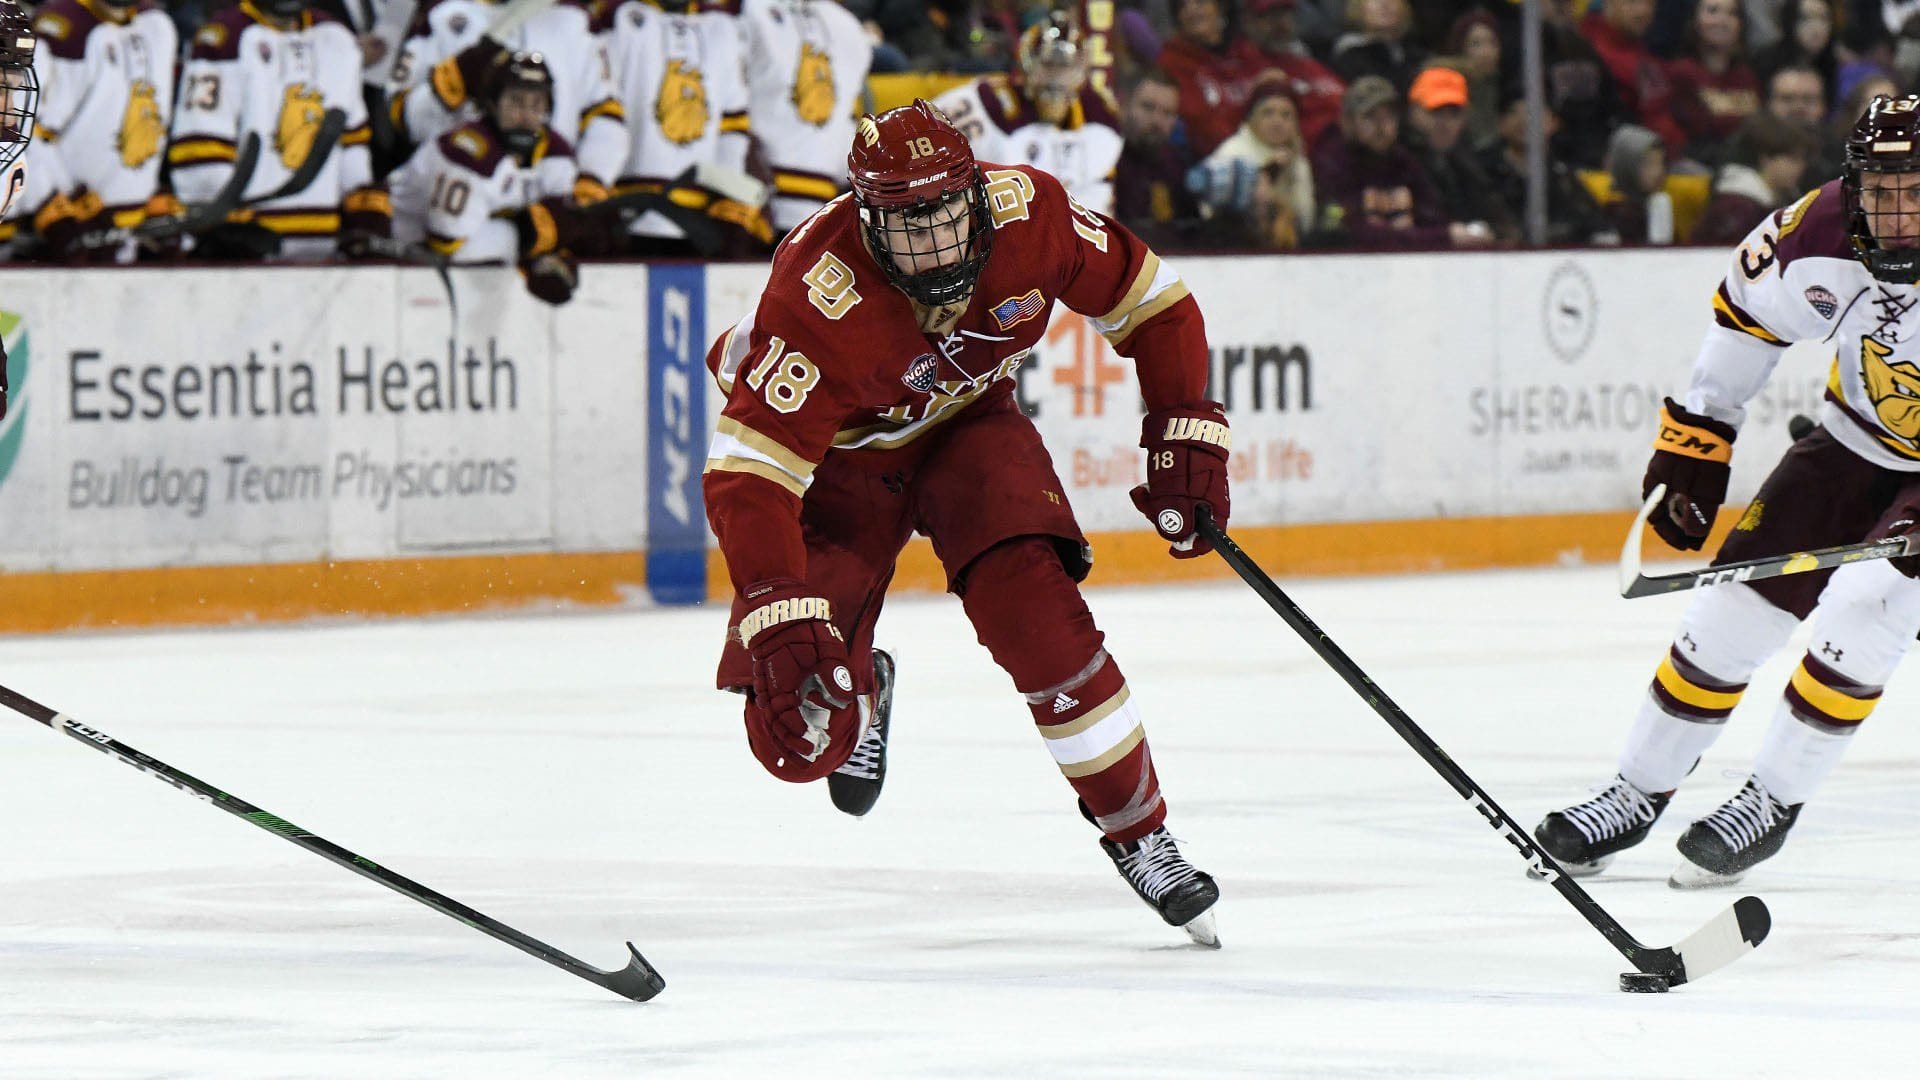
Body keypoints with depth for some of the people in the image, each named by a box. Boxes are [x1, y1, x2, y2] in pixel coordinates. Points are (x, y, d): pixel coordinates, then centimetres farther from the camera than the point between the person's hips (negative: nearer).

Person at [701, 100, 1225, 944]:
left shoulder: (1028, 216, -25)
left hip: (966, 424, 2)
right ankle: (858, 691, 29)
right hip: (835, 453, -2)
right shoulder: (819, 298, -37)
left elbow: (1150, 303, -7)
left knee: (1039, 617, -24)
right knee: (803, 736, -11)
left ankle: (1139, 833, -5)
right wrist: (781, 619, -49)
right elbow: (747, 476, -39)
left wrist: (1186, 435, -12)